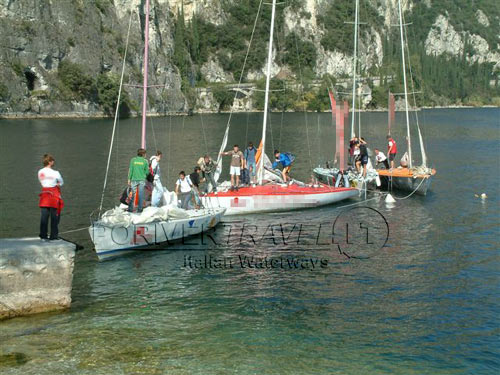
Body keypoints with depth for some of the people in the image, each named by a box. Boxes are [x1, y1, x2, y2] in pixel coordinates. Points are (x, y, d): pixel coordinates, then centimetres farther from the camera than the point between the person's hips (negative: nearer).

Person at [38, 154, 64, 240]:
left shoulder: (40, 172, 3)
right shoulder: (55, 173, -12)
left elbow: (41, 182, 13)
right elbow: (61, 183, 0)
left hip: (44, 193, 5)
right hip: (54, 194, -5)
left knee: (44, 215, 7)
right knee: (54, 216, 2)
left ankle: (43, 234, 9)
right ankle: (54, 235, 5)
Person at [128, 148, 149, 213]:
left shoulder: (133, 160, 1)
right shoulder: (145, 161, -1)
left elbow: (130, 170, -1)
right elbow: (147, 172, 1)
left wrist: (129, 179, 4)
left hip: (134, 179, 1)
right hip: (142, 180, -1)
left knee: (133, 194, 4)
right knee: (140, 195, 3)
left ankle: (130, 209, 3)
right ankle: (139, 209, 4)